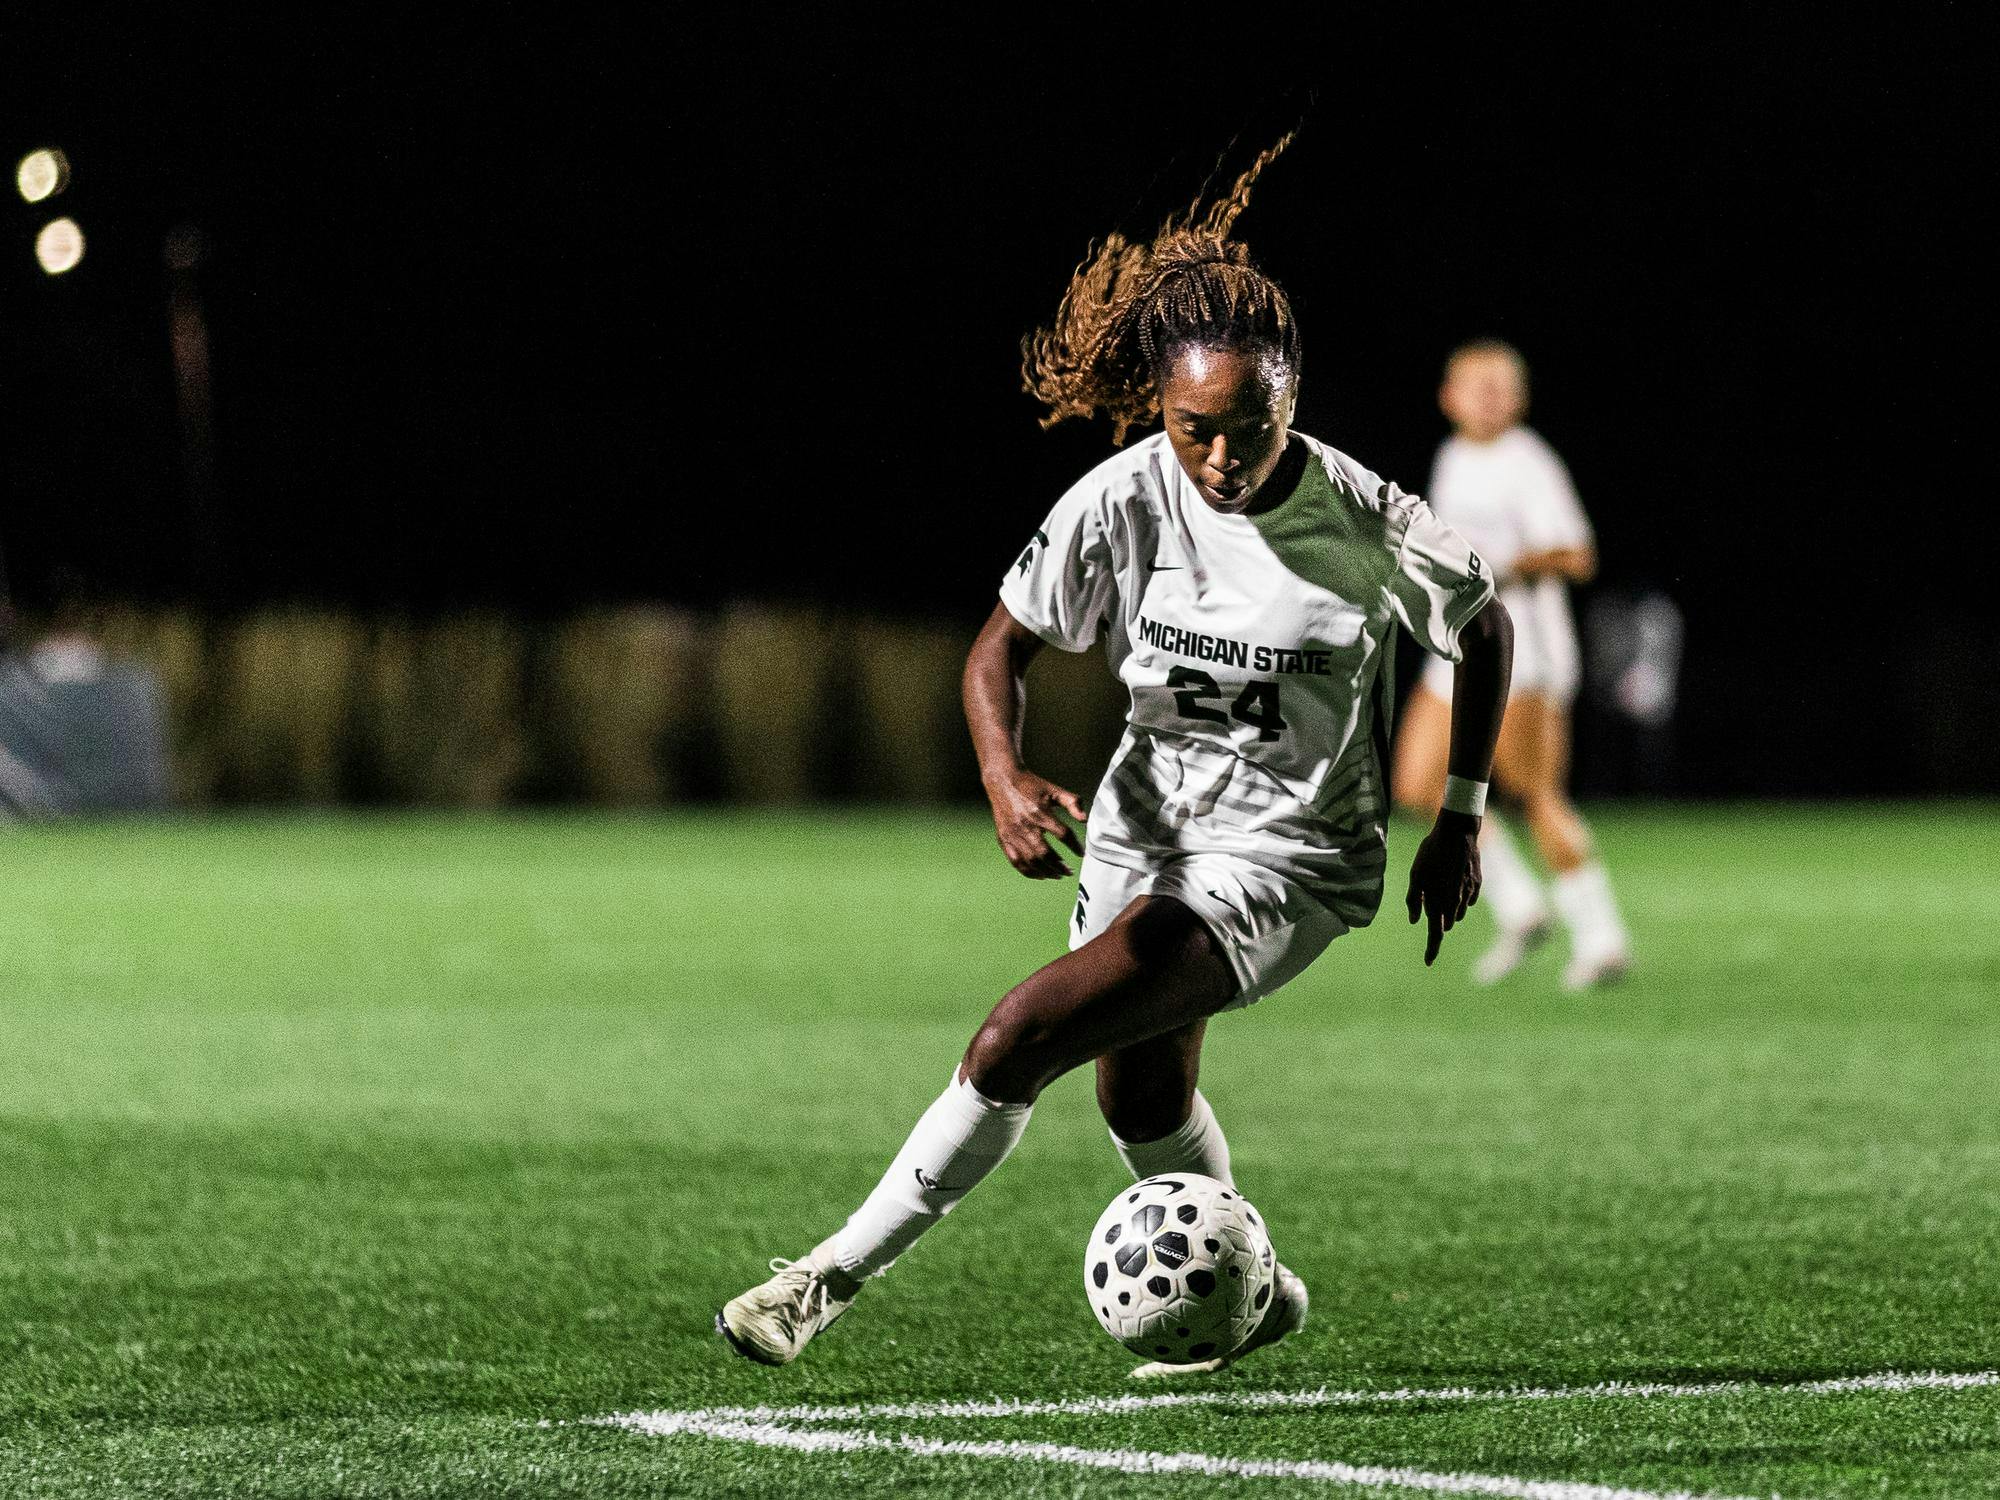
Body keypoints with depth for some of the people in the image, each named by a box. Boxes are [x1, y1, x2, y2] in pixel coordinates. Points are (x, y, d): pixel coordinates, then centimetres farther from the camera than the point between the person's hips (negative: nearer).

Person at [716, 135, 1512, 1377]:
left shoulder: (1371, 526, -19)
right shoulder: (1122, 502, -14)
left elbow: (1483, 626, 1)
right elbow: (1005, 645, -4)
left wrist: (1463, 816, 2)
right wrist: (1006, 780, -24)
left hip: (1286, 858, -5)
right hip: (1143, 826, 5)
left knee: (1019, 1040, -20)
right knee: (1141, 1100, 18)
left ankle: (839, 1275, -10)